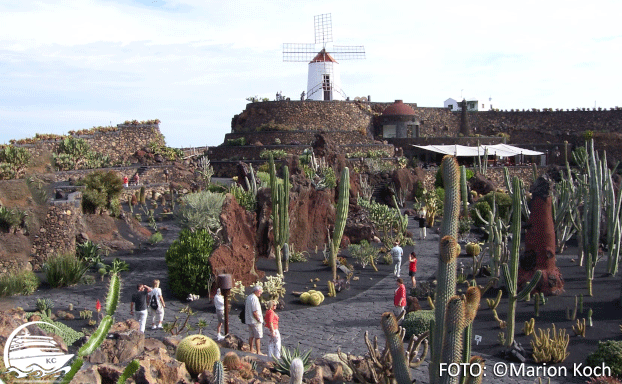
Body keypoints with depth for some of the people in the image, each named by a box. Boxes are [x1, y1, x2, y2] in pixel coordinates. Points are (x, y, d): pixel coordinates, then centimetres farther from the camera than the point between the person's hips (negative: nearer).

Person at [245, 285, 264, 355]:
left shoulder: (248, 297, 11)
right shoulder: (255, 298, -19)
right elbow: (255, 312, -23)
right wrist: (259, 320, -13)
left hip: (249, 320, 9)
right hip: (255, 321, -9)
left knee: (251, 336, 16)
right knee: (258, 337, -4)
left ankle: (251, 350, 25)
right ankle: (258, 352, -2)